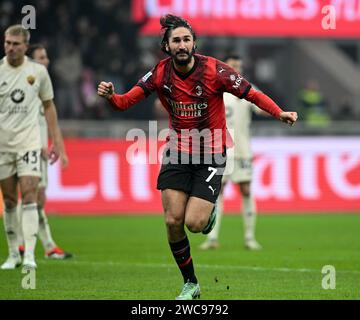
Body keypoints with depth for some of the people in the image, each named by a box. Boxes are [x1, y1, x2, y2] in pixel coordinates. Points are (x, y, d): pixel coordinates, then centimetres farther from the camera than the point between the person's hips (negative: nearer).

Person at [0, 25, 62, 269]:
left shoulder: (38, 71, 2)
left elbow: (49, 106, 12)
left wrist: (56, 141, 9)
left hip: (29, 141, -1)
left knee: (29, 196, -13)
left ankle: (29, 254, -16)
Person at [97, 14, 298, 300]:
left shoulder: (213, 70, -15)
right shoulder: (160, 73, -7)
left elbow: (251, 94, -11)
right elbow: (127, 100, -10)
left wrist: (279, 113, -26)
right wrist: (110, 96, -32)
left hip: (211, 152, -3)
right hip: (178, 151, 3)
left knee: (194, 222, -14)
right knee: (173, 221, -4)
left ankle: (210, 212, 26)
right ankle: (190, 284, 15)